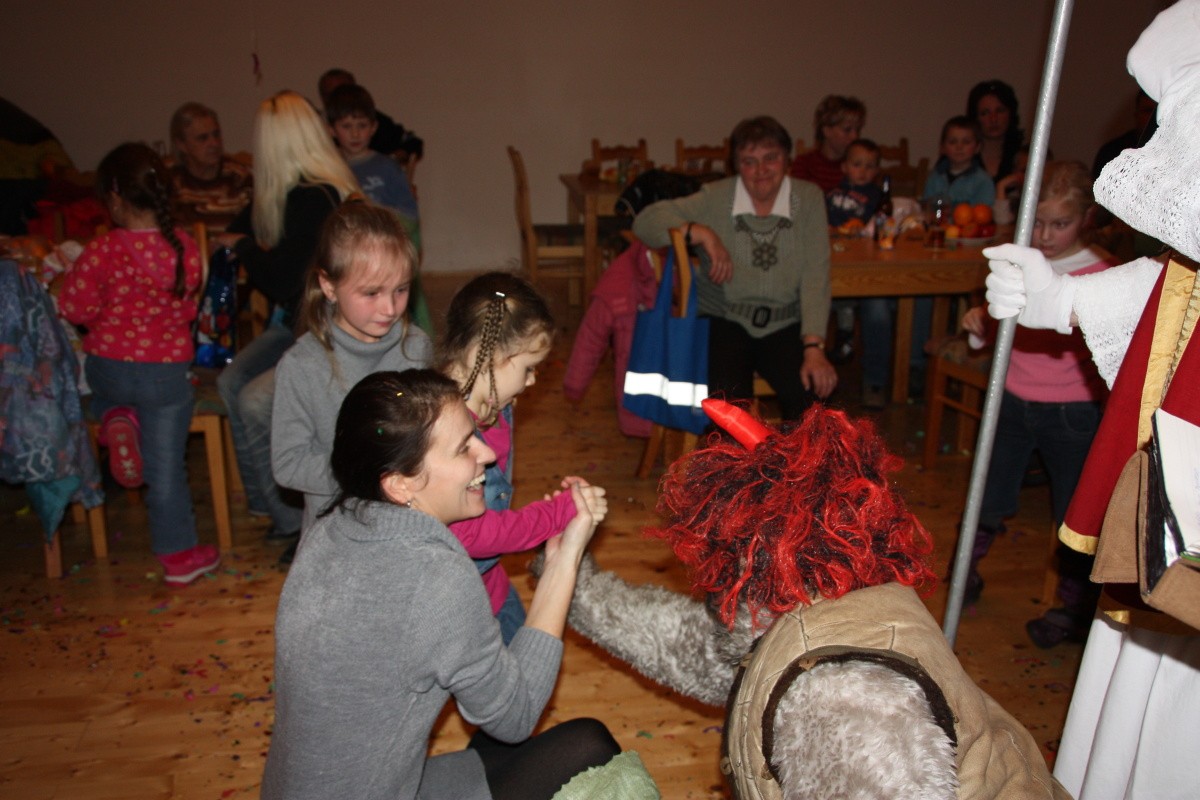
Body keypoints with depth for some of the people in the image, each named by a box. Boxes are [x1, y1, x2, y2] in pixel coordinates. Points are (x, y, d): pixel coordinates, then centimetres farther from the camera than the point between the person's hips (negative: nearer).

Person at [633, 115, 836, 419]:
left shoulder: (809, 198, 3)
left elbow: (815, 277, -6)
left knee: (815, 389, -24)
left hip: (785, 326, 2)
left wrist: (814, 348, -16)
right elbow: (645, 221, -8)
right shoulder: (715, 198, -2)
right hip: (724, 322, -1)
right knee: (729, 395, -29)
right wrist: (702, 233, -22)